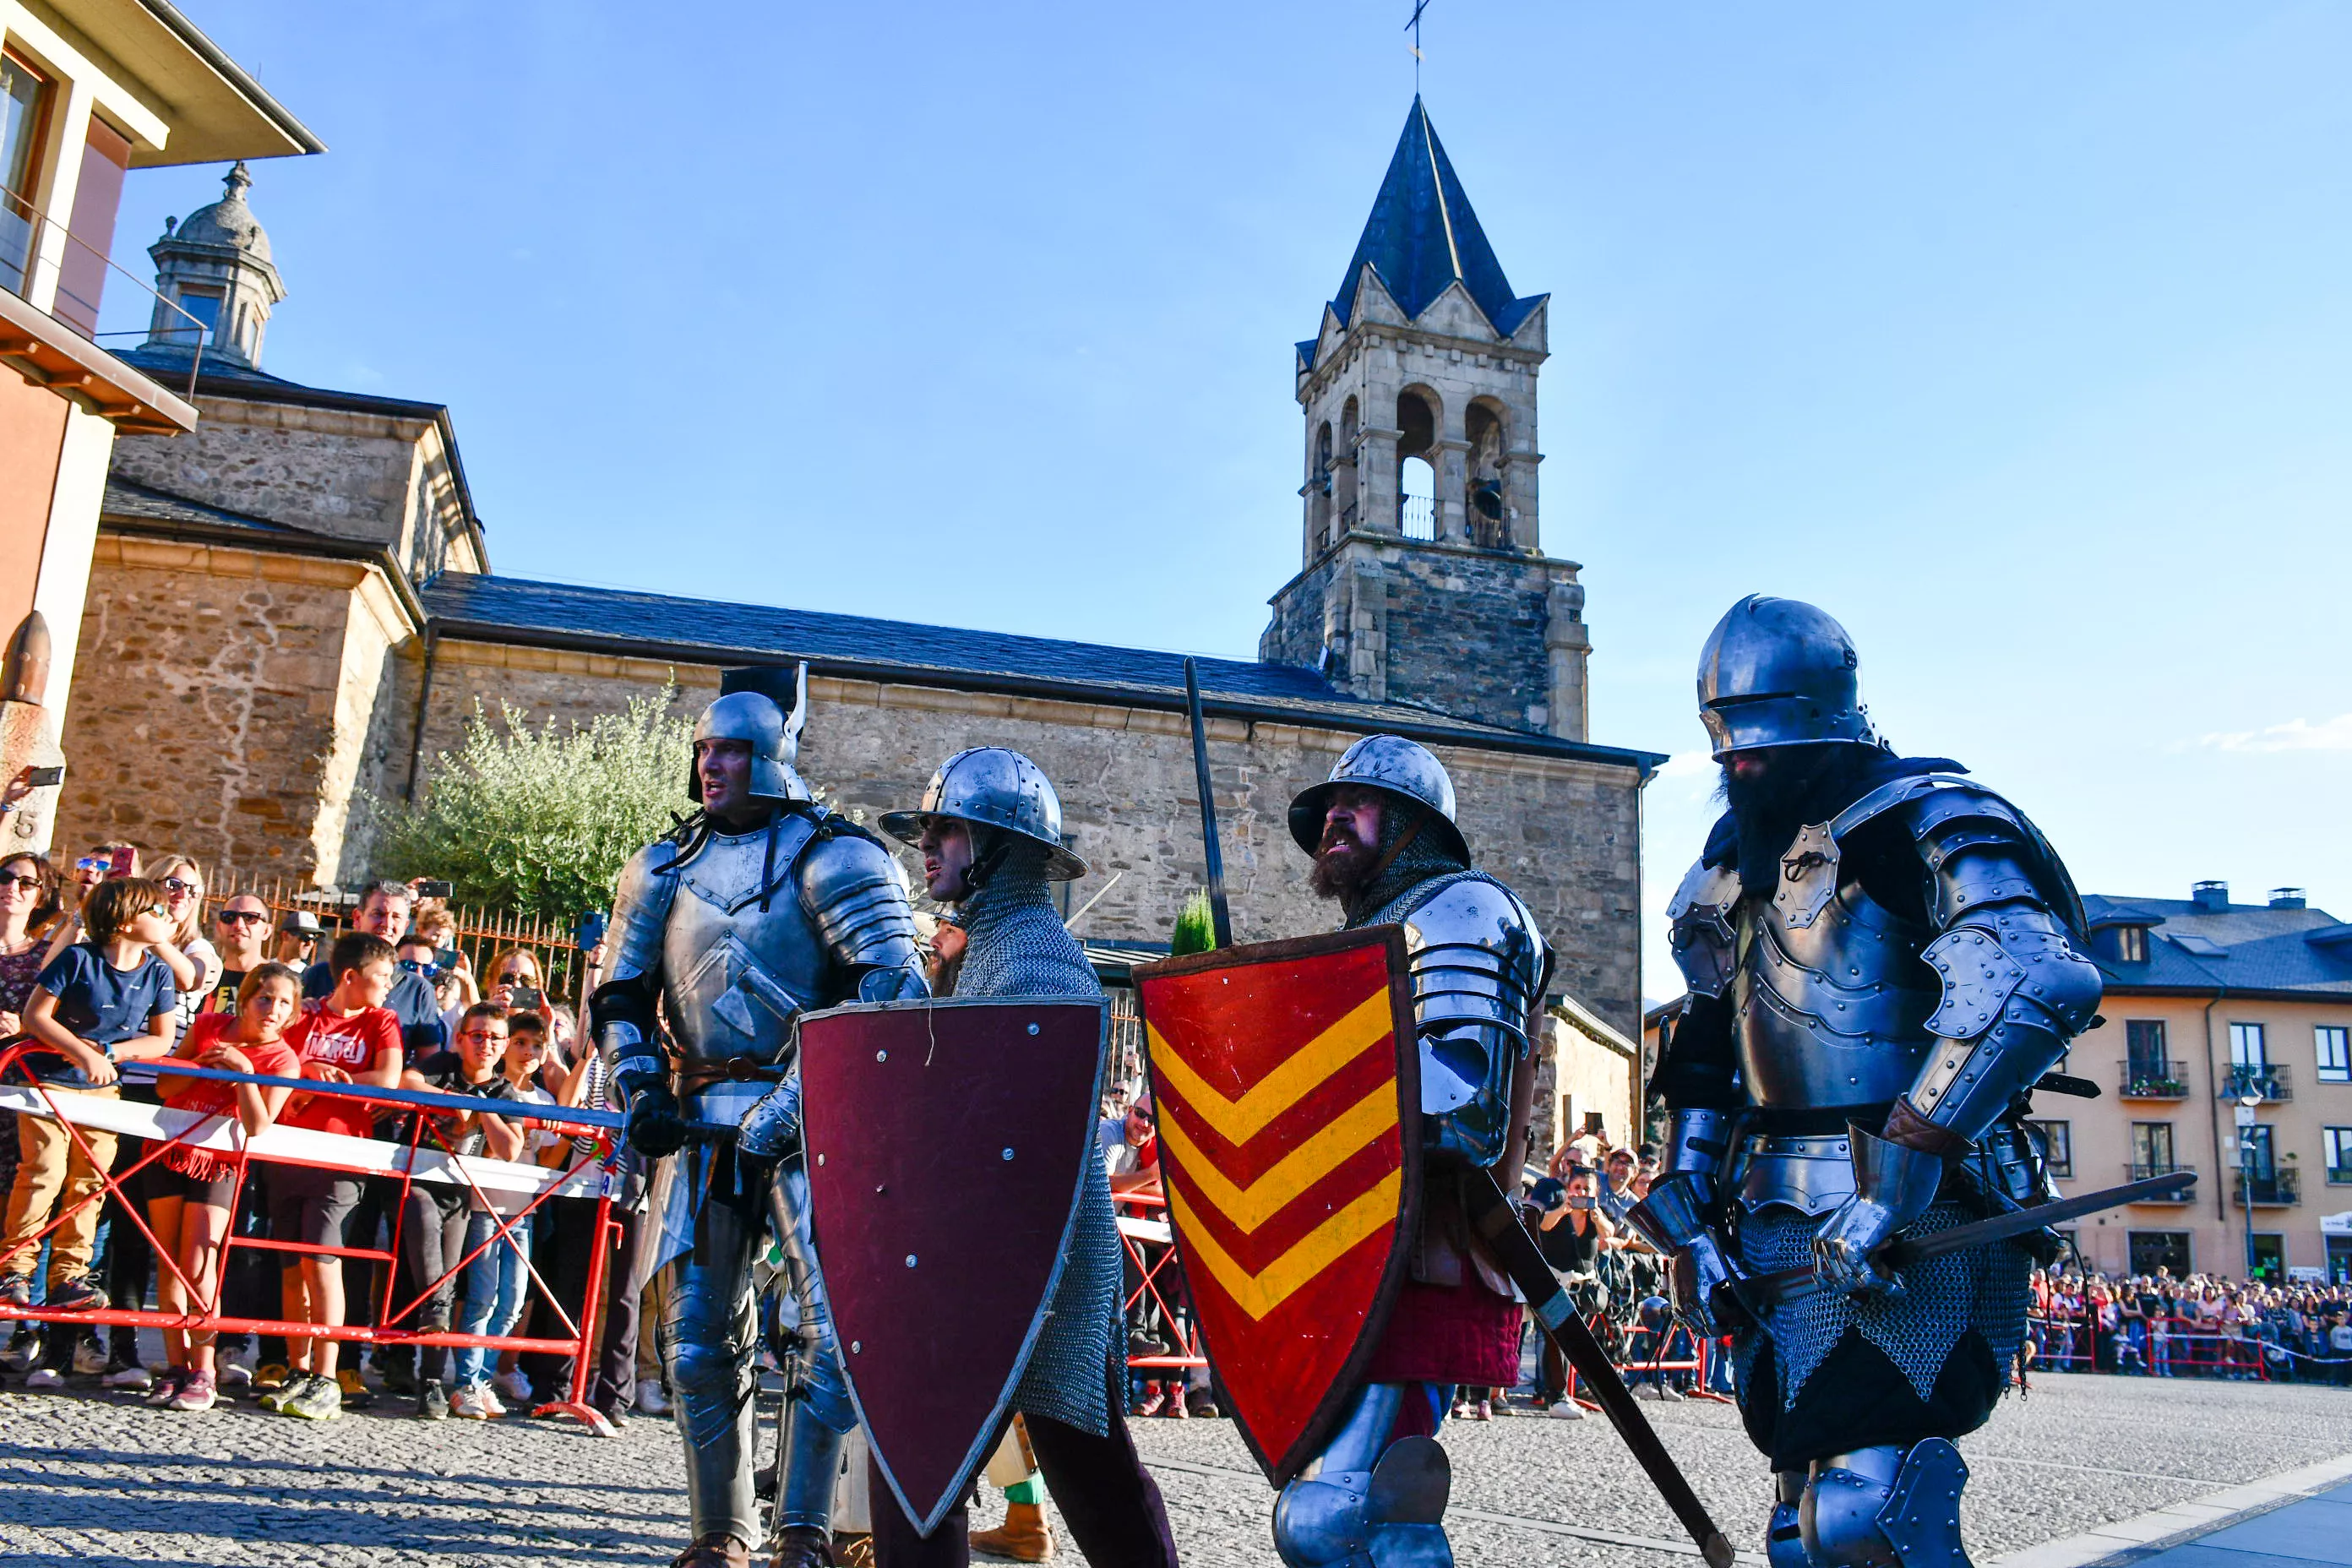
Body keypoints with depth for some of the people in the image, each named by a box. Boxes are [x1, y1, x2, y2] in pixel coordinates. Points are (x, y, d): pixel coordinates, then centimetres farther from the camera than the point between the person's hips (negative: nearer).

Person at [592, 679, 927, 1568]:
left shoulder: (831, 855, -5)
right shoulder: (663, 866, 13)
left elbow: (894, 985, -13)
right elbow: (619, 995, 19)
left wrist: (813, 1095, -20)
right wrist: (638, 1087, 2)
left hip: (808, 1114, -5)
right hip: (703, 1119, 5)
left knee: (837, 1321, -11)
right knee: (699, 1331, 7)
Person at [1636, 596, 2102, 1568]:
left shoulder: (1922, 821, -7)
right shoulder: (1736, 869, 17)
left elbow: (2035, 985, -25)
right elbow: (1703, 1066, 25)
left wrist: (1897, 1178, -27)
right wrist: (1689, 1217, 14)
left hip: (1912, 1228, -8)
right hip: (1783, 1232, 8)